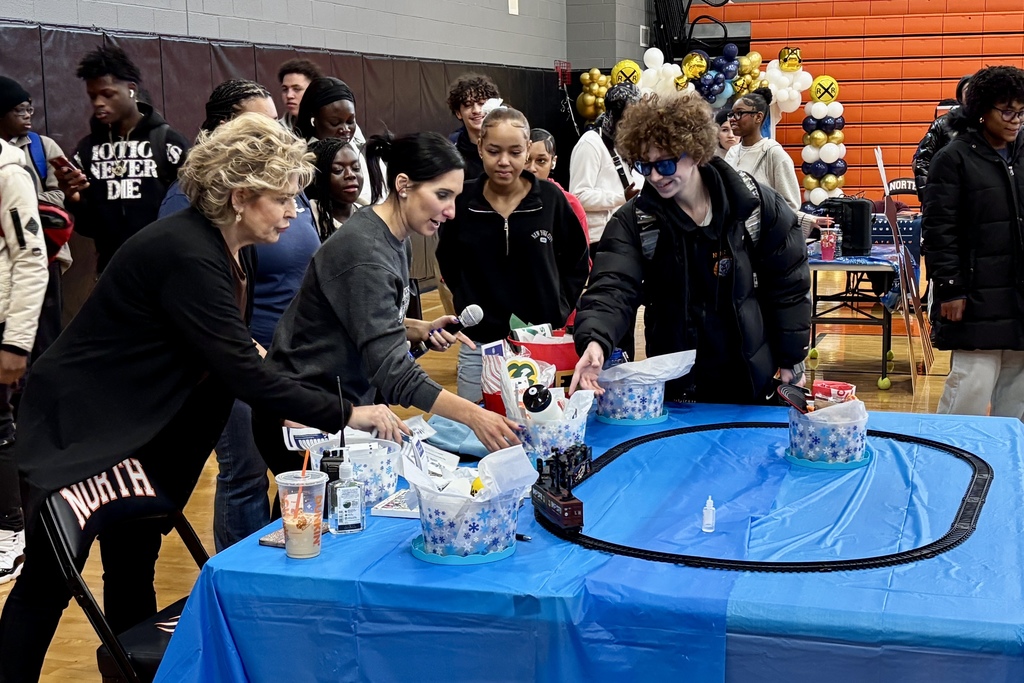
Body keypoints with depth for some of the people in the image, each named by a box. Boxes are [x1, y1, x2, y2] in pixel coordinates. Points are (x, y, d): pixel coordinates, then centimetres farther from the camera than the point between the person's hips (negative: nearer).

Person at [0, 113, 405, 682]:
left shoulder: (231, 250, 1)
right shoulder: (186, 255, -27)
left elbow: (226, 355, 15)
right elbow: (242, 372, -30)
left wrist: (253, 357, -6)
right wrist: (345, 415, -26)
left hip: (144, 427, 9)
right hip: (81, 425, -9)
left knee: (135, 567, 13)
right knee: (49, 581, -1)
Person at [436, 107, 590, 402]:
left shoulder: (551, 198, -5)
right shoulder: (463, 200, -4)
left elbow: (578, 262, 8)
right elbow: (448, 262, 13)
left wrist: (559, 307, 0)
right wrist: (467, 304, 5)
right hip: (480, 347, 0)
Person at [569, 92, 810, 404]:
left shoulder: (754, 203, -9)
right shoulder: (633, 220, -10)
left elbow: (788, 283, -1)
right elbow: (612, 287, -23)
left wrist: (792, 360, 0)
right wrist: (595, 340, -43)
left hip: (750, 377, 0)